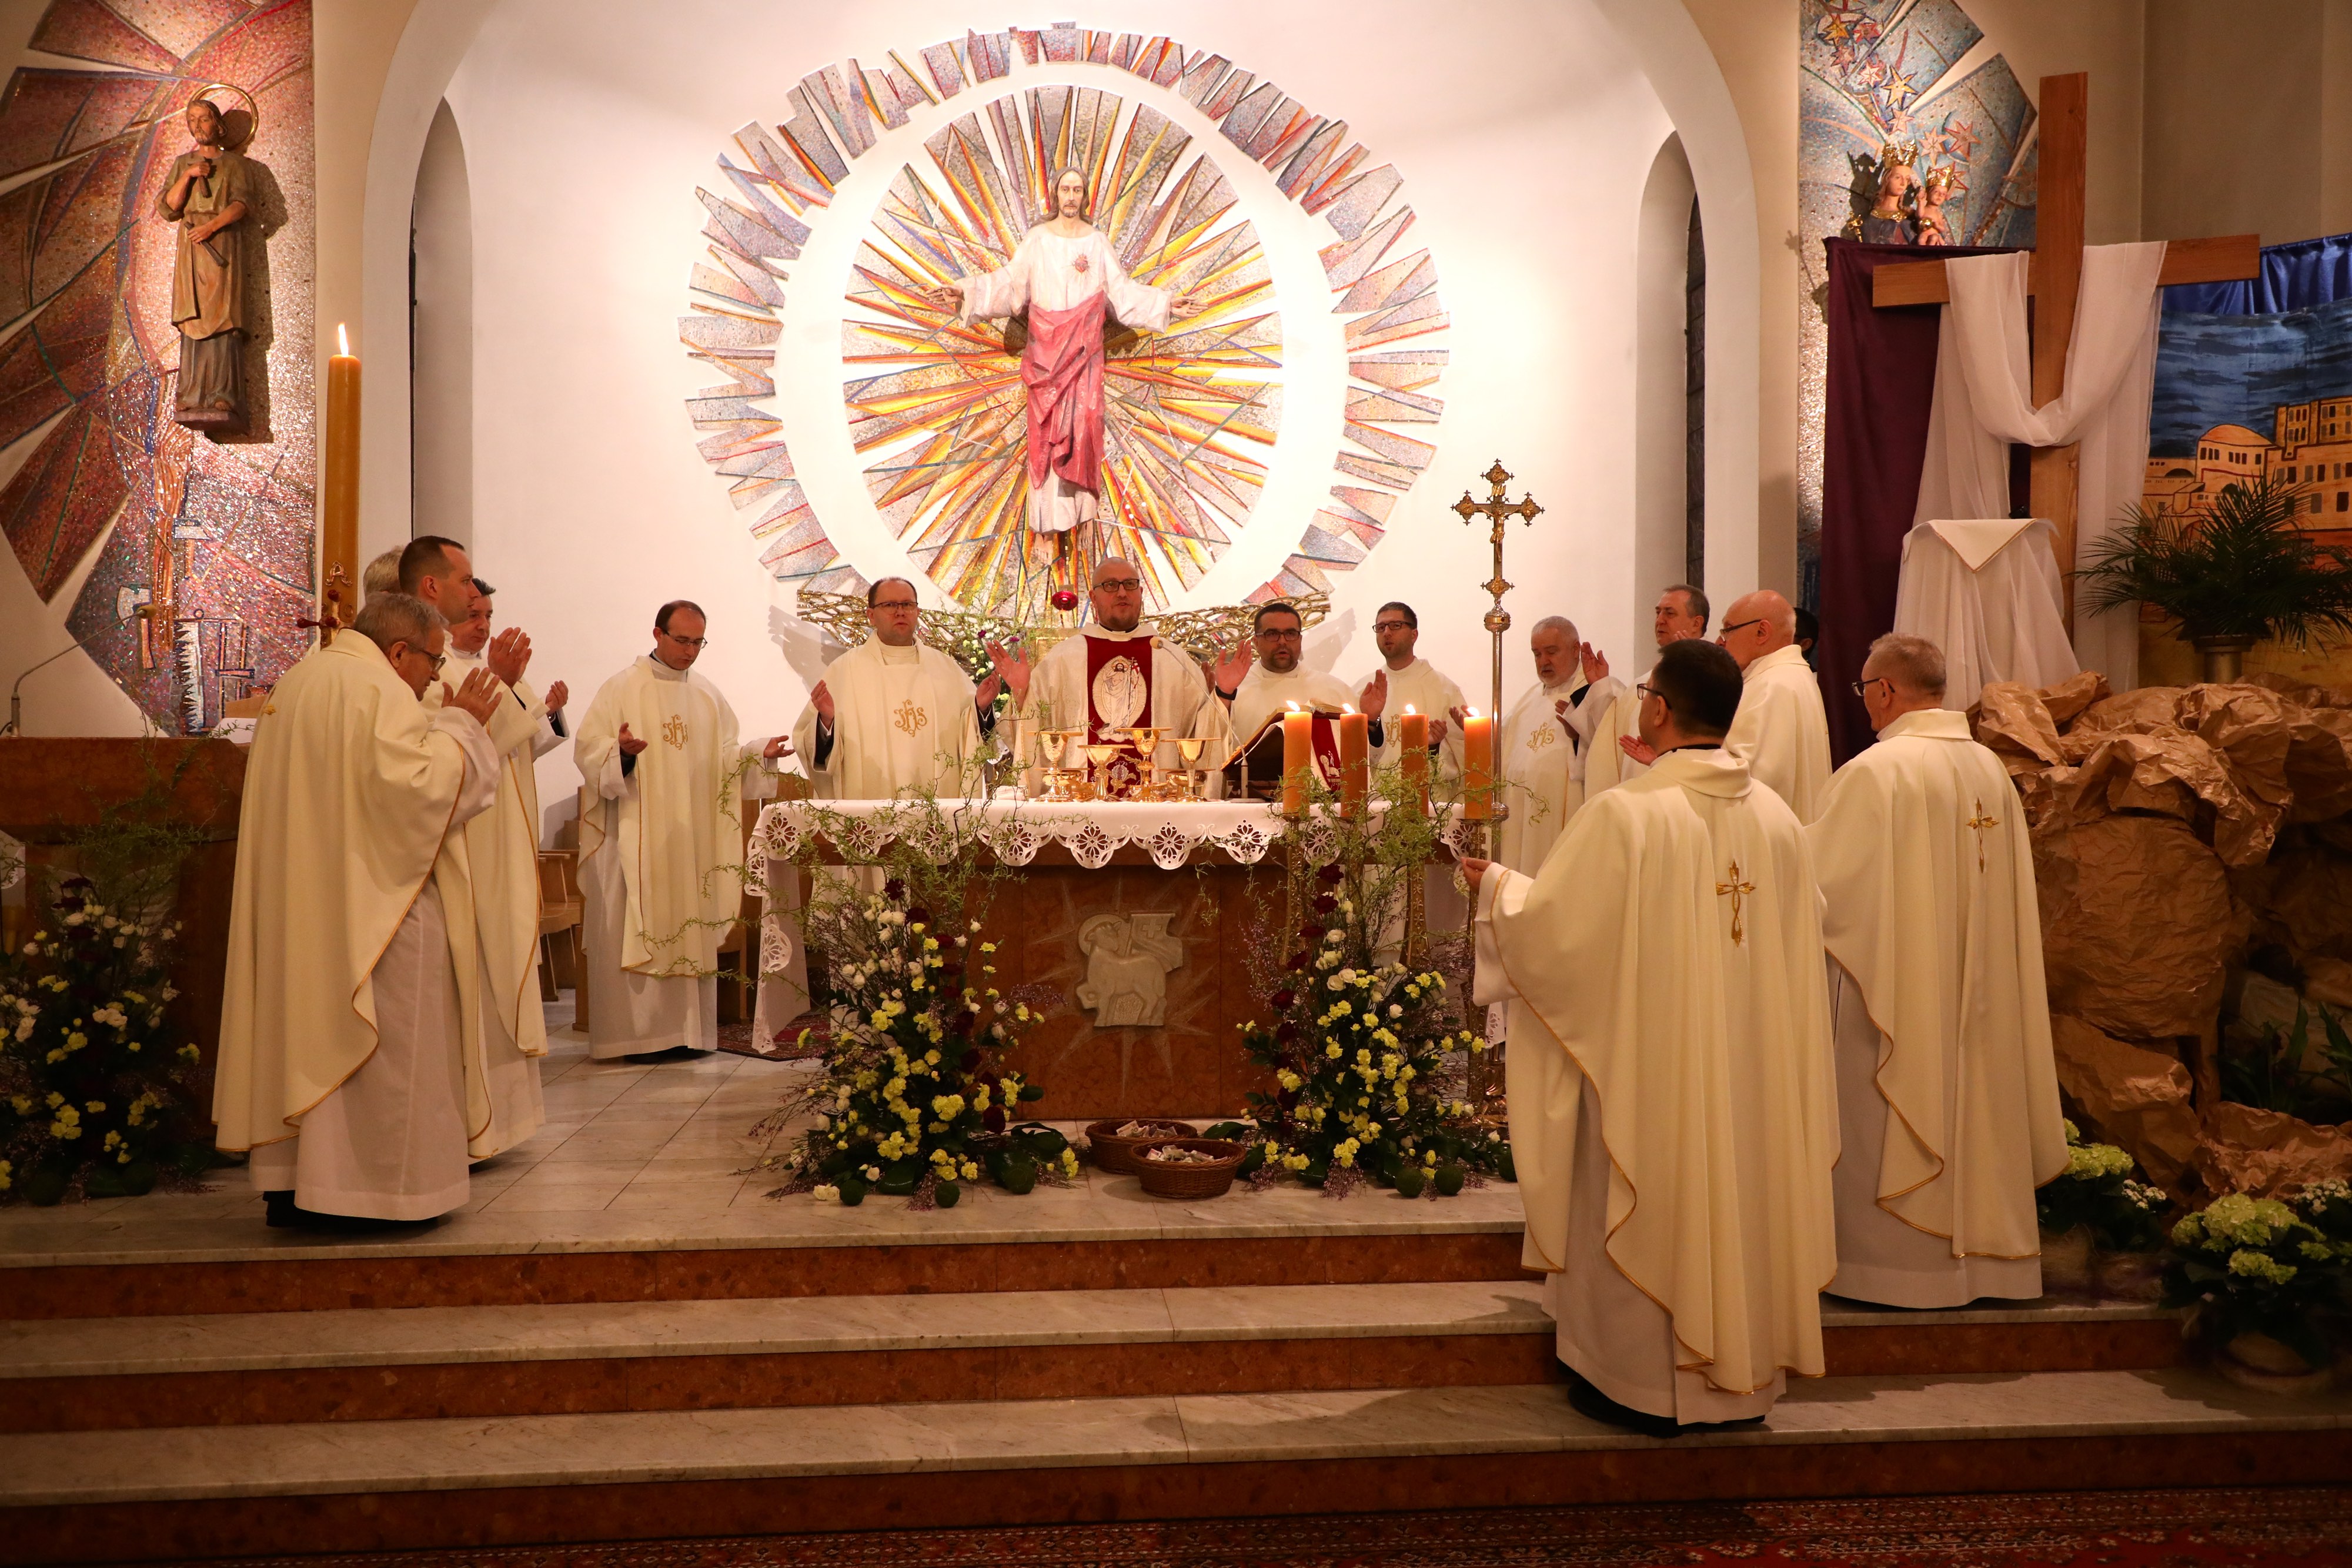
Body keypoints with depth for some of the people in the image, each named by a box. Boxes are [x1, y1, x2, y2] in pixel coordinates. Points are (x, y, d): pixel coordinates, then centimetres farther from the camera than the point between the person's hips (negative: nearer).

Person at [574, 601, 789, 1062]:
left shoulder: (709, 696, 14)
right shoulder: (620, 690, 1)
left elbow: (724, 760, 14)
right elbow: (589, 751, -6)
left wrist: (760, 752, -4)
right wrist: (621, 751, -26)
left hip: (694, 837, 4)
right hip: (636, 835, -4)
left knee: (691, 929, 4)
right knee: (635, 930, -6)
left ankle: (688, 1029, 10)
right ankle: (637, 1032, 0)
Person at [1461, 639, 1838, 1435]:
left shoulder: (1623, 814, -19)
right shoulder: (1778, 818, -1)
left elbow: (1548, 927, -15)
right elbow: (1800, 945, 10)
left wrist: (1496, 882, 4)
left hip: (1647, 1056, -5)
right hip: (1750, 1067, 6)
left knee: (1644, 1207, 8)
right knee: (1735, 1190, 18)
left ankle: (1643, 1382, 20)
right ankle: (1740, 1370, 32)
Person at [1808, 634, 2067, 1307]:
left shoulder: (1876, 770, -18)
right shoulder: (1991, 768, 5)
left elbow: (1821, 878, -16)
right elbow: (2004, 889, 12)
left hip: (1890, 980, -7)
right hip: (1974, 993, 7)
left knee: (1885, 1133, 4)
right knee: (1963, 1105, 16)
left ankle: (1892, 1258, 12)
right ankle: (1975, 1244, 26)